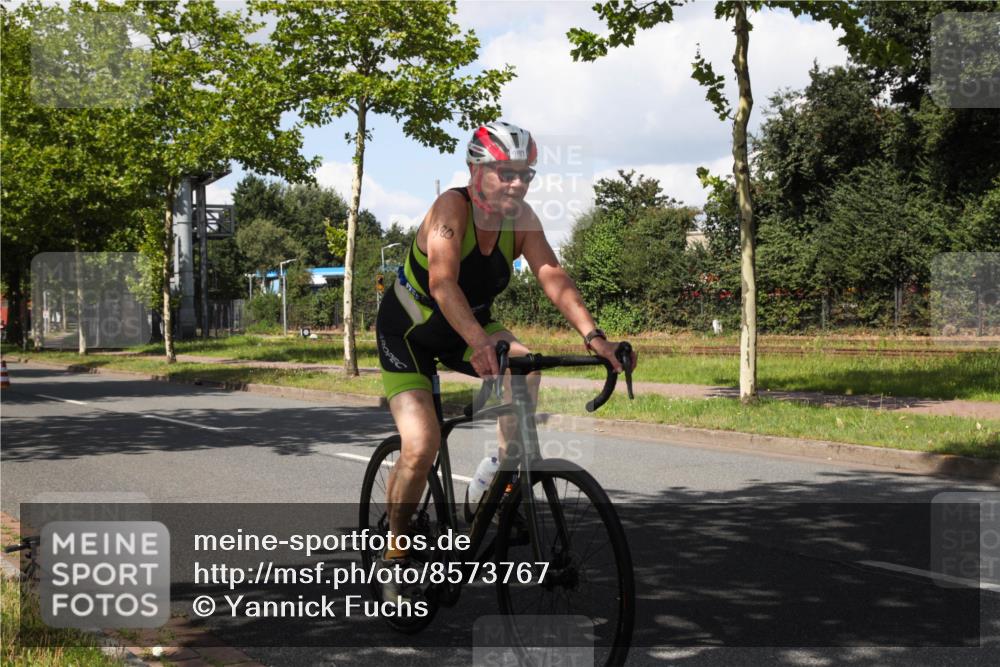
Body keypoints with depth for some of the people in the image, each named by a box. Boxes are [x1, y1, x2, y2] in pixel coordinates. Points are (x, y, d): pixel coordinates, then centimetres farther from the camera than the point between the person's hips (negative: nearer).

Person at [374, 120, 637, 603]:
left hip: (464, 329, 5)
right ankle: (394, 553, 5)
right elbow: (442, 283, -41)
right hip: (407, 332, -5)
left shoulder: (521, 218, -13)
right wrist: (480, 344, -56)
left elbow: (552, 276, -24)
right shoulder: (452, 207, -28)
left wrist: (592, 336, -39)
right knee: (421, 447, -17)